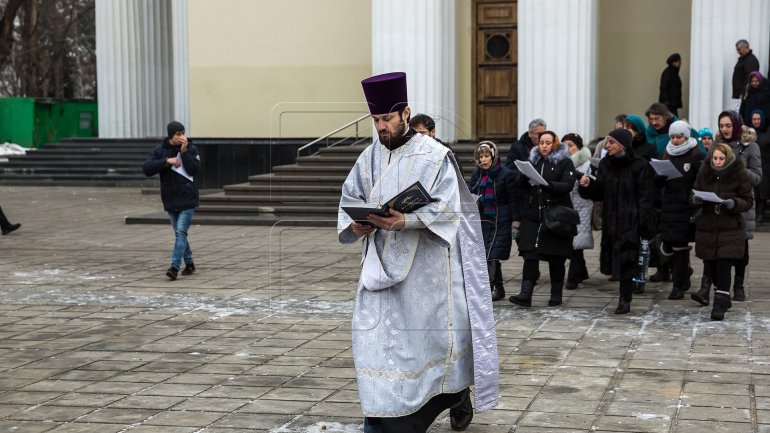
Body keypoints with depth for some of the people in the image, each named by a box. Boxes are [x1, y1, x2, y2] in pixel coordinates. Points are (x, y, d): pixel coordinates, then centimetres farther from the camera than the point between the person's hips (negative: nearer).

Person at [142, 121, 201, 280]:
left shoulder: (191, 149, -2)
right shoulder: (160, 151, 1)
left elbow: (195, 170, -14)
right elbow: (147, 169, -11)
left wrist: (184, 152, -20)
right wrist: (167, 161, -21)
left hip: (188, 200, -3)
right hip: (170, 200, 3)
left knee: (181, 231, -14)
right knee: (179, 233, 12)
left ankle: (174, 267, -17)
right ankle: (189, 264, 26)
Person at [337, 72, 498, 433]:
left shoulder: (434, 156, -8)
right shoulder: (369, 157, 6)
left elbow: (446, 208, -15)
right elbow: (350, 198, 10)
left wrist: (405, 221, -30)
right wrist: (355, 225, -12)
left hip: (426, 264, -4)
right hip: (381, 263, 4)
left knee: (438, 334, 7)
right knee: (373, 334, -3)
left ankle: (459, 393, 35)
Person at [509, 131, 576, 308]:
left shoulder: (565, 162, 1)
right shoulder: (533, 160, 13)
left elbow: (568, 185, -14)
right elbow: (521, 186, 11)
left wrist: (548, 185, -30)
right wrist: (525, 176, -12)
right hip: (532, 214, 3)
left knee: (556, 258, 5)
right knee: (530, 255, -8)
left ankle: (556, 294, 16)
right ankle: (526, 294, -13)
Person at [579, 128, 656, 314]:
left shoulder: (639, 166, -9)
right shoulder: (606, 164, 9)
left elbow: (645, 198, -11)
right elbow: (599, 193, 11)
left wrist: (643, 224, -17)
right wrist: (588, 186, -9)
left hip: (630, 221, -6)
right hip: (610, 221, 6)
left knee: (626, 261, -5)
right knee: (614, 259, 7)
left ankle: (625, 300, 1)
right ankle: (624, 297, 23)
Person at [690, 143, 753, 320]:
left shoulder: (739, 174, -3)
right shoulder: (704, 172, 5)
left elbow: (747, 202, 0)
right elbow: (694, 196, 13)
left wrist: (734, 203, -20)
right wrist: (695, 199, -11)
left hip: (730, 229, -3)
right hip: (706, 227, 3)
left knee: (724, 265, -10)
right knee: (710, 266, 5)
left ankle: (720, 304, -1)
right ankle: (723, 299, 26)